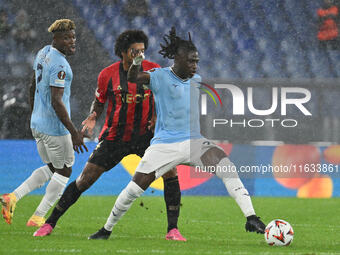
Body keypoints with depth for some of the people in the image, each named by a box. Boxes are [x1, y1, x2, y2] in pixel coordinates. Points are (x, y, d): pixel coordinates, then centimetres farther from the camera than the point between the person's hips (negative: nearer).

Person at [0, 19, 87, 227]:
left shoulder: (43, 54, 9)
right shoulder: (59, 65, -21)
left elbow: (33, 88, 19)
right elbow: (56, 102, -25)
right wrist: (74, 133, -24)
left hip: (37, 124, 9)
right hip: (54, 127, -9)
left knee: (51, 169, 21)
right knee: (64, 171, 8)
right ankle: (38, 218, 10)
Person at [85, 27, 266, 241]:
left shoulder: (197, 80, 11)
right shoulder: (161, 77, -4)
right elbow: (133, 78, -22)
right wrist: (136, 63, -41)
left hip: (194, 142, 3)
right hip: (164, 143, -3)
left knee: (227, 167, -21)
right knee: (135, 187, -7)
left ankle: (251, 218, -23)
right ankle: (107, 229, 14)